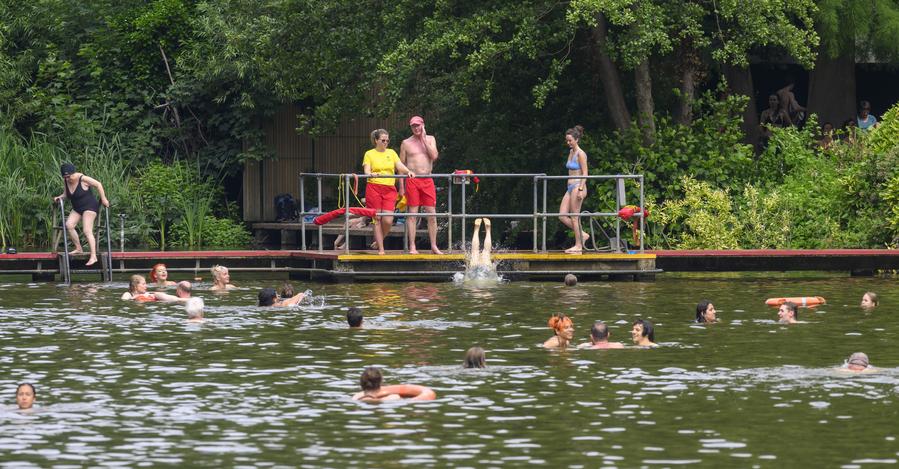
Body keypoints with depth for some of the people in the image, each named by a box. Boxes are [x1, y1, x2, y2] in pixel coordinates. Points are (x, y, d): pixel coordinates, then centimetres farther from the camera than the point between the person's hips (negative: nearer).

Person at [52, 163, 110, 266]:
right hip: (77, 208, 7)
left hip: (89, 206, -7)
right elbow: (67, 193, 17)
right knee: (69, 225, -12)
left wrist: (103, 199, -9)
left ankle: (93, 256, -17)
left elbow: (98, 184, -11)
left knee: (87, 231, -16)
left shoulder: (82, 179, -20)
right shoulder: (65, 182, 0)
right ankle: (78, 249, 0)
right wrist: (60, 197, -4)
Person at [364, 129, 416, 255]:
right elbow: (367, 171, -2)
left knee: (388, 220, -9)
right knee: (377, 219, -3)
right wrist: (371, 174, -25)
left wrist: (408, 171, -14)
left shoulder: (391, 153, 16)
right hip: (374, 188, -2)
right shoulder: (369, 154, 8)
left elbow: (400, 166, 7)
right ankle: (380, 249, 1)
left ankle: (378, 241, 16)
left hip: (390, 189, 2)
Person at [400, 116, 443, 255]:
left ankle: (434, 246, 6)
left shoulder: (430, 139, 11)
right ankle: (412, 247, -2)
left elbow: (434, 156, -6)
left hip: (428, 181, 2)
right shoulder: (406, 143, 6)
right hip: (412, 180, -2)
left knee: (432, 214, 0)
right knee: (412, 214, -4)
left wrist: (423, 139, -4)